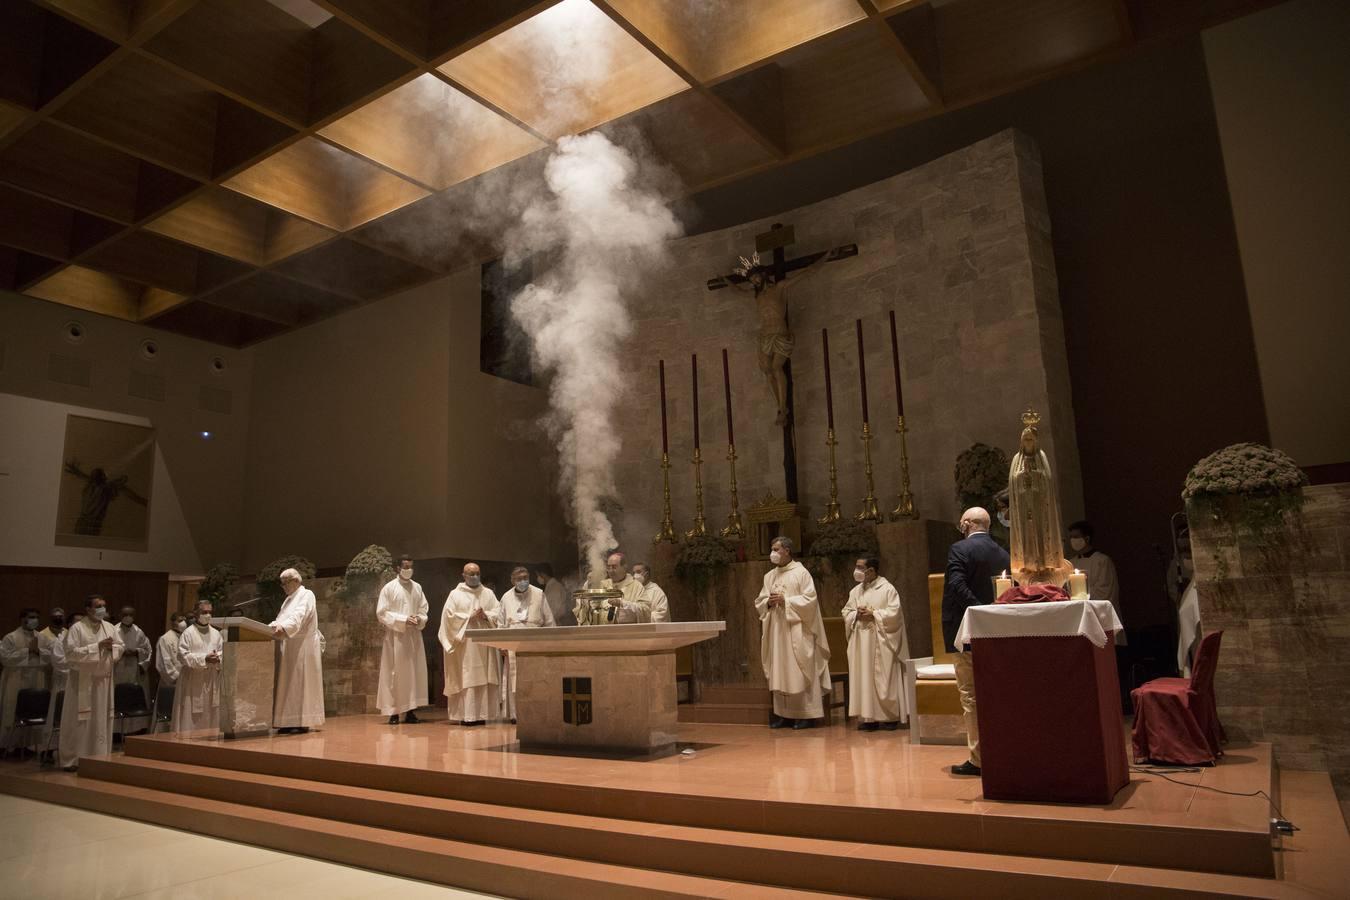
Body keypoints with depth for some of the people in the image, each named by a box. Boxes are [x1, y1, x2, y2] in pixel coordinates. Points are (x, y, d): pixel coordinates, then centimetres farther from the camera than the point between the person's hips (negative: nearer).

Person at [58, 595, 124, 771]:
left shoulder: (110, 627, 7)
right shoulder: (77, 628, -9)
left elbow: (121, 647, 11)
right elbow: (71, 652, -18)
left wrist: (111, 647, -10)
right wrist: (97, 646, -22)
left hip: (103, 680, 5)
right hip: (82, 680, -5)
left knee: (102, 720, 8)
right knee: (78, 720, 0)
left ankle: (99, 757, 17)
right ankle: (71, 760, 10)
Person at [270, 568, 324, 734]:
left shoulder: (307, 595, -7)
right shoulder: (290, 599, 21)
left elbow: (298, 617, -25)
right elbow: (280, 620, 17)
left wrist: (283, 628, -41)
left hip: (303, 647, -8)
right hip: (290, 648, 8)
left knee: (301, 683, -8)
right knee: (290, 684, 6)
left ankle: (303, 722, -6)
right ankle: (291, 722, 8)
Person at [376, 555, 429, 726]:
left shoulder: (417, 587, 10)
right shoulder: (389, 588, -3)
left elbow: (424, 608, 13)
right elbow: (382, 613, -7)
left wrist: (420, 618, -9)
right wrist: (403, 620, -16)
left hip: (414, 635, 4)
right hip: (395, 636, -4)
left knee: (414, 672, 2)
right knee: (395, 673, -3)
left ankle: (410, 711, 7)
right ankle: (393, 712, 3)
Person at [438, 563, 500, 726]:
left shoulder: (488, 593, 13)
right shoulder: (456, 594, 5)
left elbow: (498, 614, 7)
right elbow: (449, 616, -4)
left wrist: (485, 615, -12)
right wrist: (469, 617, -10)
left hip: (484, 644, 3)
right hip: (464, 643, -3)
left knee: (483, 679, 0)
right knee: (465, 679, -7)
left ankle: (481, 714, 4)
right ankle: (466, 715, -4)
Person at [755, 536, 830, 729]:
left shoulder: (801, 572, -4)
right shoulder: (769, 576, 13)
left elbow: (810, 599, -11)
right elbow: (758, 602, 13)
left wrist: (785, 600, -17)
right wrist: (768, 602, -8)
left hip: (796, 631, -6)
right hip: (776, 631, 6)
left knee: (800, 672, -3)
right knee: (779, 672, 6)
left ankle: (806, 714, 3)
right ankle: (783, 713, 11)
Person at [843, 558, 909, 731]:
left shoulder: (887, 589, -5)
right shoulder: (855, 591, 12)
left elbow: (894, 613, -11)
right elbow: (846, 612, 12)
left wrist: (873, 614, -15)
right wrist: (856, 615, -8)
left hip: (881, 642, -5)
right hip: (861, 643, 5)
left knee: (884, 679, -1)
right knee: (863, 679, 3)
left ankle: (890, 717, 9)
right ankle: (868, 717, 8)